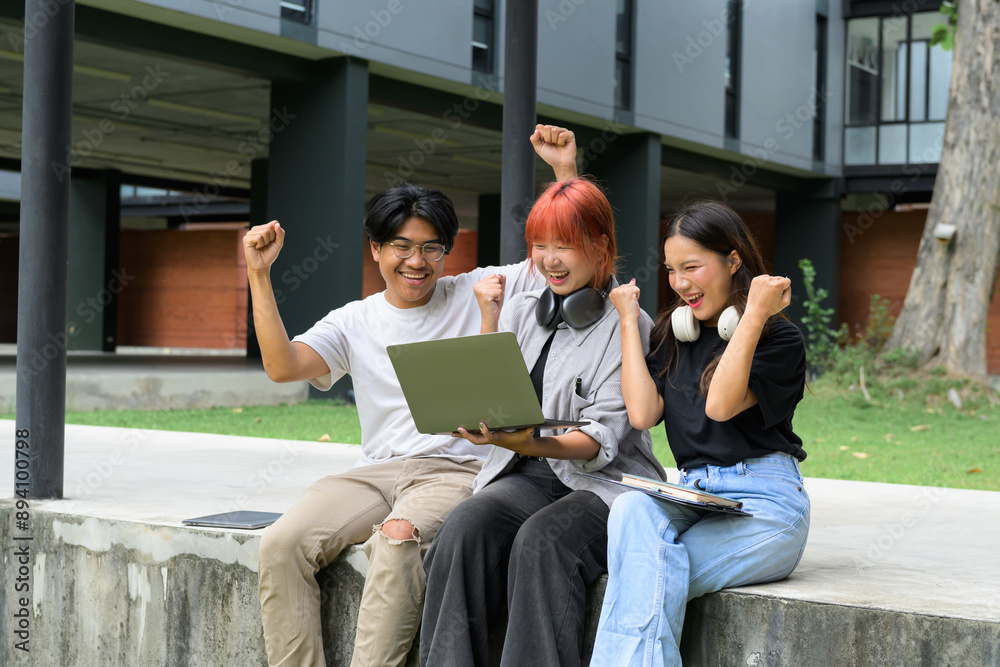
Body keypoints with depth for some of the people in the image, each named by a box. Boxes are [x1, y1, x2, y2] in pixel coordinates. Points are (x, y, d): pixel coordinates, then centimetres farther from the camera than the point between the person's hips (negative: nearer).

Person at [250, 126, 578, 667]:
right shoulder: (354, 323, 13)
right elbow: (282, 367, -1)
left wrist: (566, 170, -6)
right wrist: (259, 276, -6)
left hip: (457, 472, -3)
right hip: (376, 473, 3)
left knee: (396, 545, -35)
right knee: (281, 544, -22)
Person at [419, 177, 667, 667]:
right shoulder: (520, 311, 14)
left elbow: (601, 439, -11)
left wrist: (531, 443, -29)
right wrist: (489, 320, 0)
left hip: (603, 484, -4)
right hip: (526, 478, 4)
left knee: (540, 541, -34)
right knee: (463, 529, -27)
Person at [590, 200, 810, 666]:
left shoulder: (779, 339, 2)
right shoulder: (671, 338, 18)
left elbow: (720, 405, -15)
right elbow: (641, 414, 1)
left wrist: (755, 314, -13)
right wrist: (629, 321, 9)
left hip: (763, 504, -4)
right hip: (693, 496, 4)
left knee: (643, 581, -28)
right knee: (632, 510, -32)